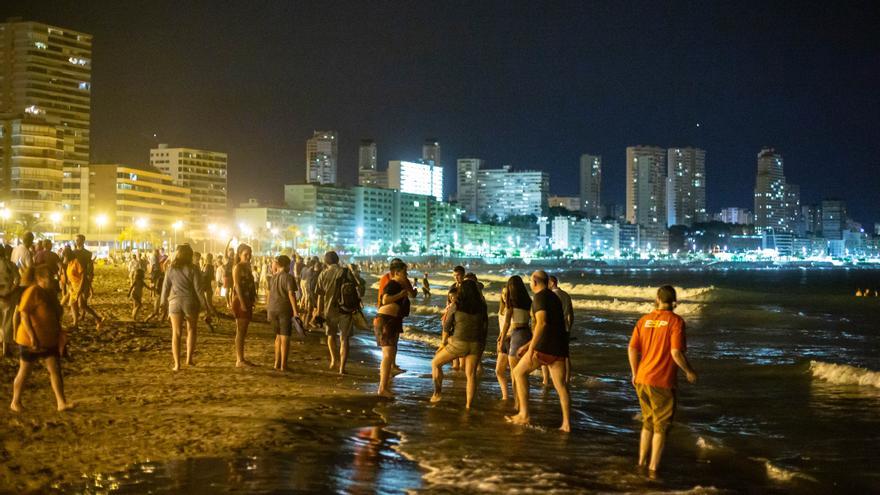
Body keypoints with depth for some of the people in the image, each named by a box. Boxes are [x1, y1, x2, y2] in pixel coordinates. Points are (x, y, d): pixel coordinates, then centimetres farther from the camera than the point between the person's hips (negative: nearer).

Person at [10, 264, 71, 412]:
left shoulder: (51, 292, 5)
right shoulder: (33, 292, -19)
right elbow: (24, 315, -22)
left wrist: (60, 334, 13)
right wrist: (32, 337, -25)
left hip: (49, 339, 7)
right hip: (30, 340, -7)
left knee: (55, 369, 1)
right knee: (24, 371, 7)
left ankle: (61, 402, 1)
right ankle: (15, 402, 22)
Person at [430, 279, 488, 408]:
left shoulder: (456, 305, -4)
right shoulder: (481, 306, 3)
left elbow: (447, 325, 3)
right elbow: (485, 326, 8)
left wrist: (444, 341, 17)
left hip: (459, 342, -3)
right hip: (477, 344, 3)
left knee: (435, 363, 16)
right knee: (471, 374, 8)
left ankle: (437, 393, 15)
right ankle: (468, 405, 3)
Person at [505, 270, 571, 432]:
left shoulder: (539, 297, -7)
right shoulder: (555, 298, 21)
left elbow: (542, 323, -21)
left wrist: (531, 348, -22)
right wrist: (527, 345, 30)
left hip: (544, 346, -8)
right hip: (559, 347, 8)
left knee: (519, 371, 9)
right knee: (560, 384, 6)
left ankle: (524, 414, 6)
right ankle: (566, 423, -2)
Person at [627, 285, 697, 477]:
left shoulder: (644, 320, 4)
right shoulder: (676, 321, -10)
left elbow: (632, 349, 3)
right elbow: (676, 353, -18)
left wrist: (635, 373, 17)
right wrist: (689, 371, -2)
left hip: (642, 379, 5)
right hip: (662, 381, -5)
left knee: (648, 423, 21)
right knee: (661, 426, 8)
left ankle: (641, 462, 27)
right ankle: (653, 468, 10)